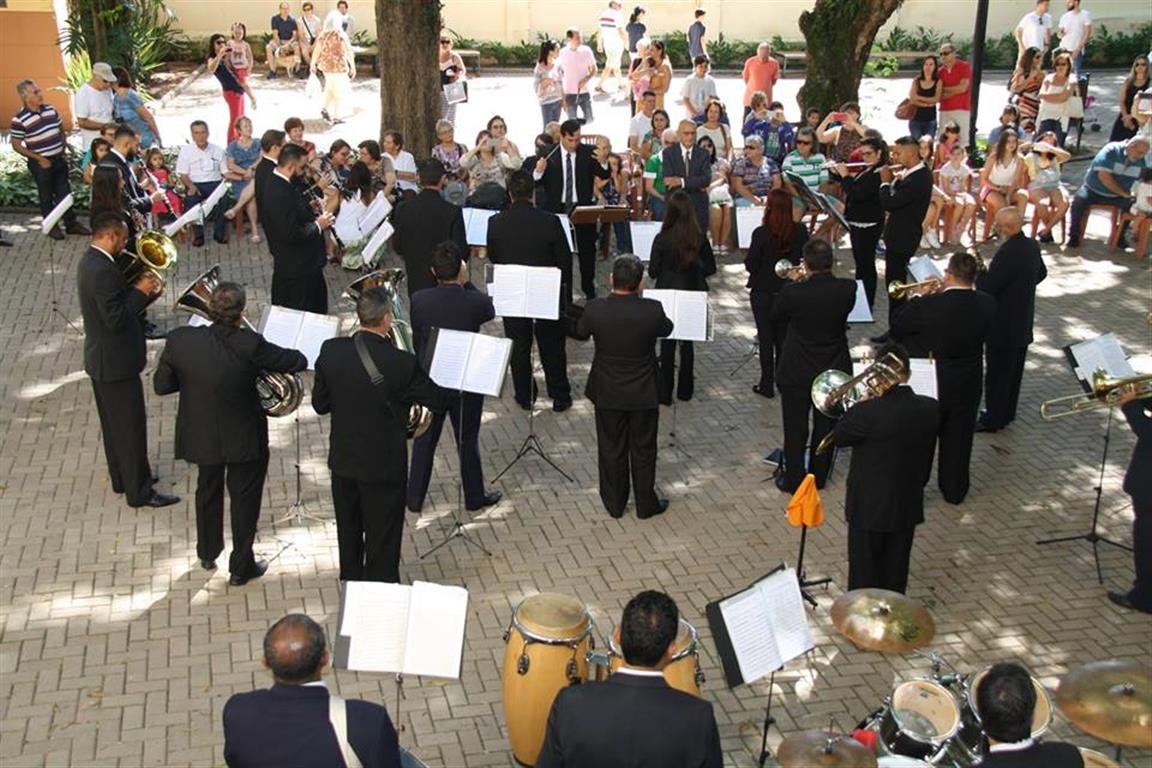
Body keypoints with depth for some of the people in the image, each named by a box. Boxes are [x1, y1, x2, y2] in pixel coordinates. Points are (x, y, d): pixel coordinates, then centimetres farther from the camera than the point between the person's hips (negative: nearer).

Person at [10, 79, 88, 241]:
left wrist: (64, 149, 6)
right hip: (41, 163, -5)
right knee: (46, 196, 9)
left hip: (59, 159, 5)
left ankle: (71, 223, 24)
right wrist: (39, 158, -15)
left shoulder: (50, 109, 1)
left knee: (64, 192, 13)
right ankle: (51, 226, 22)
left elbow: (61, 130, 15)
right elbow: (16, 145, -11)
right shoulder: (19, 120, -16)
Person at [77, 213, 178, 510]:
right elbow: (116, 318, -27)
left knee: (114, 423, 21)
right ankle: (139, 491, 8)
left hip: (101, 359, 10)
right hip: (115, 362, -10)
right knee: (131, 426, 0)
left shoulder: (91, 261, 6)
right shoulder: (103, 270, -26)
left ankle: (122, 477, 35)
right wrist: (140, 291, -17)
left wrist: (135, 287, 2)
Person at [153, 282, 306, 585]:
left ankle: (207, 554, 47)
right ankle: (241, 567, 28)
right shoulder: (249, 345, -27)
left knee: (208, 492, 28)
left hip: (200, 434, 4)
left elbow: (161, 385, -7)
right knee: (244, 498, 17)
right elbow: (298, 362, -16)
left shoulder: (180, 340, -18)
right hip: (245, 440, -3)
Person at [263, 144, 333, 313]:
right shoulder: (278, 193, -27)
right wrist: (318, 225, -16)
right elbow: (291, 234, -30)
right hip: (294, 269, -10)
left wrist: (315, 218, 1)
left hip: (305, 263, 10)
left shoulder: (281, 185, 5)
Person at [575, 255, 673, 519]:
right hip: (643, 394, -1)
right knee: (643, 449, 16)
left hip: (607, 393, 1)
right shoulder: (652, 310, -21)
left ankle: (614, 503, 29)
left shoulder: (595, 309, -19)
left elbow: (580, 332, 2)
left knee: (611, 449, 17)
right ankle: (646, 504, 28)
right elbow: (666, 329, 2)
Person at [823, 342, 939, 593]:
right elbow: (928, 456, 4)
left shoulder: (868, 412, -26)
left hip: (868, 509, -5)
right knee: (895, 575, 20)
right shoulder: (930, 409, -8)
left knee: (864, 575, 12)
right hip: (908, 507, 5)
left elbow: (838, 437, -9)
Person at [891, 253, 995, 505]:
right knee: (959, 438, 21)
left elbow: (896, 330, -11)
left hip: (932, 383, -3)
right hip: (968, 386, 3)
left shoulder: (927, 306, -26)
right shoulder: (987, 304, -14)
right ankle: (955, 491, 35)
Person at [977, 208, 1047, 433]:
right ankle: (1007, 412, 32)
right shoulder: (1032, 245, 2)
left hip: (1003, 325, -9)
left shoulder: (1008, 253, -27)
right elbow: (1041, 273, 18)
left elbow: (987, 288, -26)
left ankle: (993, 419, 11)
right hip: (1023, 321, 9)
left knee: (997, 373, 2)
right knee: (1014, 370, 19)